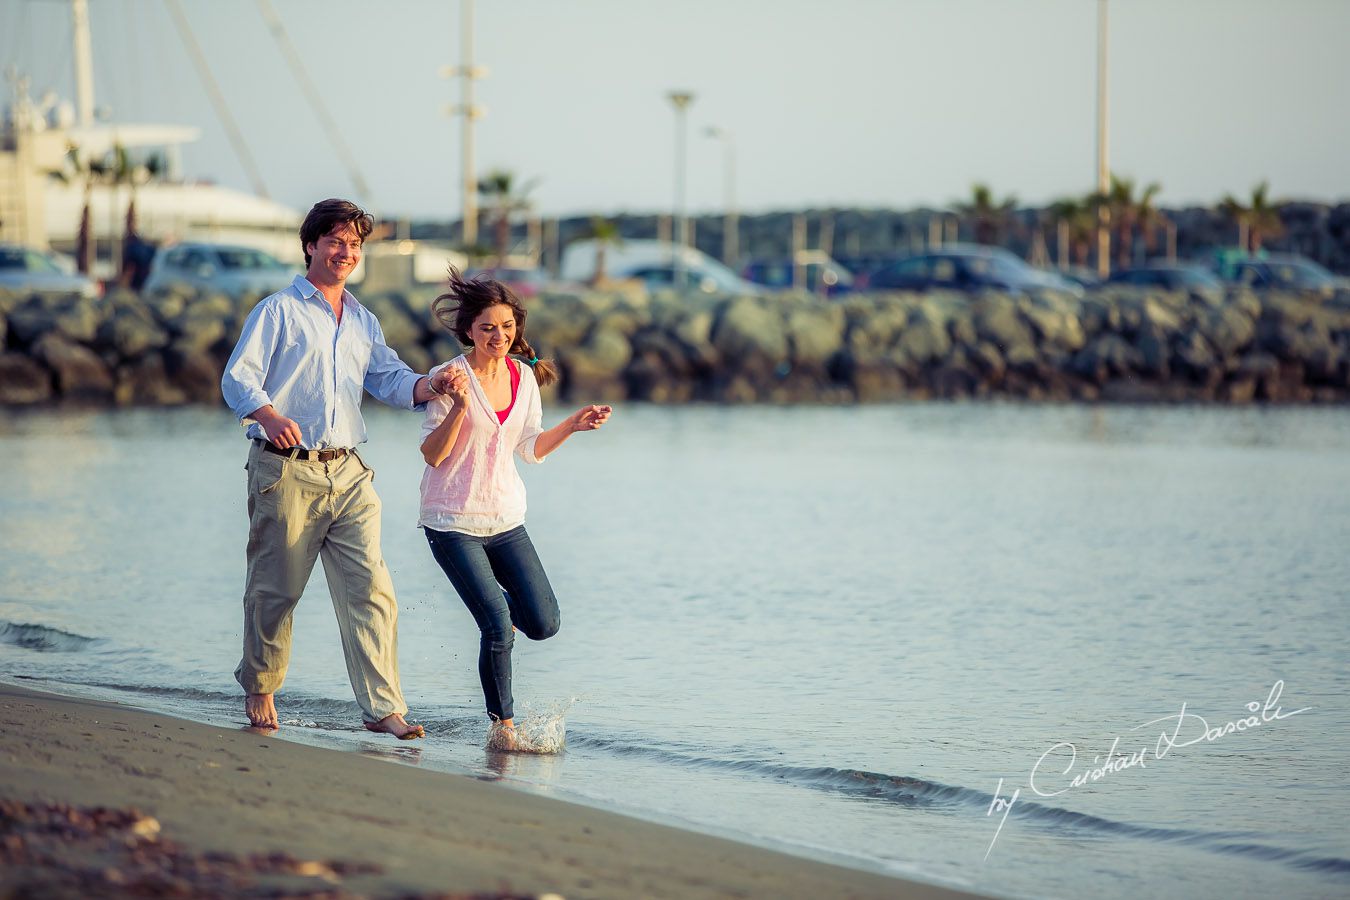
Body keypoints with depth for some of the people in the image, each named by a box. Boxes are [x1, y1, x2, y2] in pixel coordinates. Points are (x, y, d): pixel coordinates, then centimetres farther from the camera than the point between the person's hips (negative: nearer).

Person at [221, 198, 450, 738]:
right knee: (275, 588, 3)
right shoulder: (278, 311, 2)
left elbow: (390, 379, 12)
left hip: (347, 472, 5)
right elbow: (237, 378, -7)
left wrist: (427, 386, -11)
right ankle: (260, 688, 25)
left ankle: (383, 708, -11)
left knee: (370, 587, -7)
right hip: (286, 470, -4)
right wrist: (270, 416, -28)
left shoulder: (363, 323, 21)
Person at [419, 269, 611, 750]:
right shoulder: (450, 378, -12)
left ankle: (493, 600, 34)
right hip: (453, 522, -5)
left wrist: (573, 424, -2)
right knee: (499, 629, -12)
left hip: (506, 519, 5)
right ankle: (502, 726, 7)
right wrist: (460, 406, -28)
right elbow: (432, 455, -15)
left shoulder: (524, 375, 4)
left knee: (543, 625, 1)